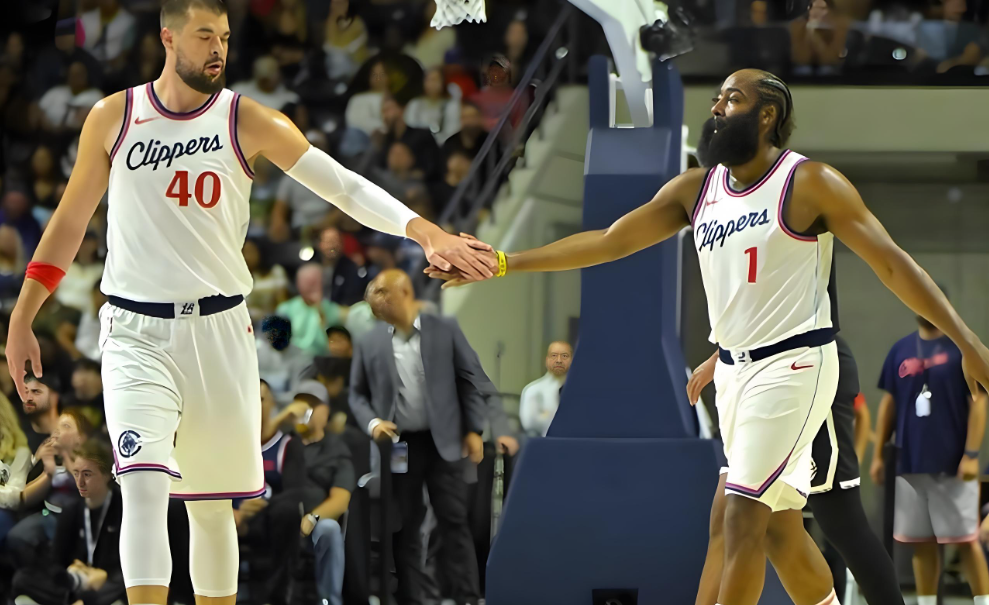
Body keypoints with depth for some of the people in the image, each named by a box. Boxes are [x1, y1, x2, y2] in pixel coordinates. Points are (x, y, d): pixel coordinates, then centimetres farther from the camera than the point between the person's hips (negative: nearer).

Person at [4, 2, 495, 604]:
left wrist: (427, 232, -23)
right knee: (145, 486, -20)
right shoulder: (112, 118, 2)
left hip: (220, 329, 1)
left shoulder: (246, 120, -1)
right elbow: (71, 220, 12)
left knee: (212, 505, 9)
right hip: (137, 333, -1)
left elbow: (342, 184, -9)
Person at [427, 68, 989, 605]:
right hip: (733, 366, 7)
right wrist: (501, 264, 2)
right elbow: (609, 241, 7)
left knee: (742, 516, -13)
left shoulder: (810, 183, -11)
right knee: (779, 523, 11)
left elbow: (891, 262, -12)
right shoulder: (695, 189, 7)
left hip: (795, 364, -7)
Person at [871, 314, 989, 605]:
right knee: (921, 542, 7)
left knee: (965, 539, -3)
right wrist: (877, 454, 10)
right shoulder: (901, 350, 9)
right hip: (910, 464, 4)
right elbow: (889, 403, 14)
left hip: (952, 466, -4)